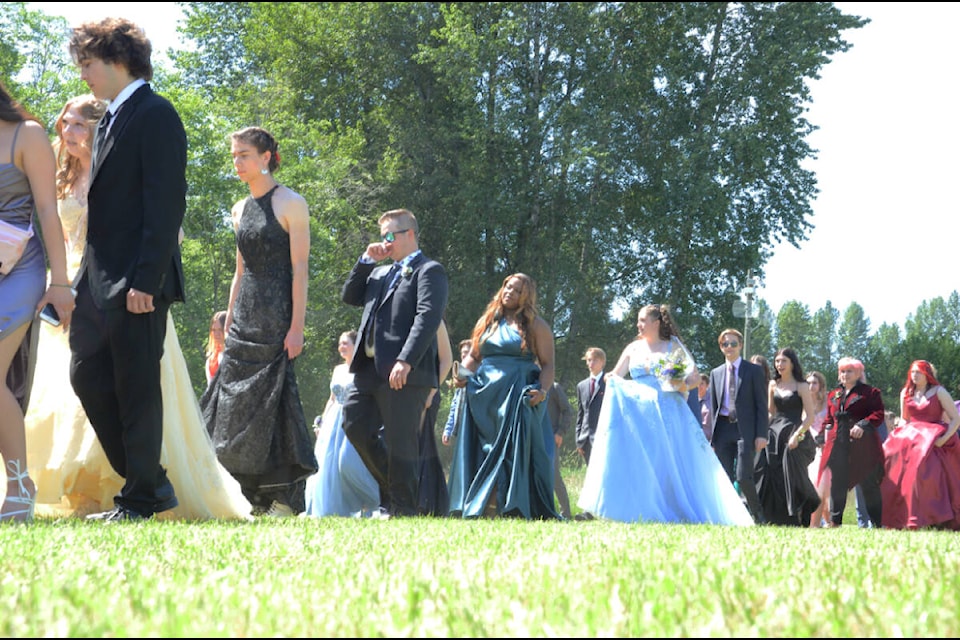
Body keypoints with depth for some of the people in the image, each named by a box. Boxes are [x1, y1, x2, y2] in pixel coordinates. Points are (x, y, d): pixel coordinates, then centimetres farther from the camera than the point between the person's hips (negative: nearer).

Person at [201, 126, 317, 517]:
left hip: (276, 316, -7)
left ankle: (285, 498, 1)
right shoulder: (241, 209, 15)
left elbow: (300, 269, -10)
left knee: (273, 400, -7)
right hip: (245, 316, 7)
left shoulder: (290, 203, -5)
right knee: (235, 401, 3)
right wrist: (228, 324, 15)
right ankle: (256, 497, 8)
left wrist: (297, 326, -17)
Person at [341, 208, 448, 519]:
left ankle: (402, 508, 3)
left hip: (405, 373, -8)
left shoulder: (429, 271, -3)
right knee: (355, 425, 8)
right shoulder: (380, 273, 24)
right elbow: (349, 296, 20)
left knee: (400, 441, -5)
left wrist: (405, 361, -24)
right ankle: (391, 487, 21)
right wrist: (366, 260, 10)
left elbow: (428, 317, -15)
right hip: (370, 368, 9)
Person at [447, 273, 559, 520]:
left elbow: (547, 364, -2)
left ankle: (513, 507, -10)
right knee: (480, 450, 1)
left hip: (518, 395, -4)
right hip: (485, 395, 5)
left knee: (515, 450, -10)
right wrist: (463, 376, 0)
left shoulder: (536, 325, 4)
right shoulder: (488, 321, 17)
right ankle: (477, 507, 4)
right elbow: (474, 356, 20)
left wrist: (543, 390, -18)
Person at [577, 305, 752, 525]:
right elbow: (615, 376, 14)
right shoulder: (633, 348, 15)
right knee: (639, 463, -5)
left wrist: (683, 385, -15)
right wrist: (612, 380, -9)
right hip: (639, 413, 3)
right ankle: (643, 514, -3)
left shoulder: (673, 347, 6)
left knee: (671, 461, -6)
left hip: (668, 413, -3)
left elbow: (695, 377, 5)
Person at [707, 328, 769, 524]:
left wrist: (761, 434, -9)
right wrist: (713, 436, 8)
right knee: (725, 479, 2)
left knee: (743, 476, -12)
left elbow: (762, 404, 0)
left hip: (745, 429, -4)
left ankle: (758, 515, 5)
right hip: (723, 428, 4)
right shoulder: (716, 373, 15)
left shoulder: (754, 370, 4)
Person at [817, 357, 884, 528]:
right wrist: (824, 435, 10)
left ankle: (877, 522, 3)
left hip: (862, 443, -4)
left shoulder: (870, 392, 4)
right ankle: (835, 521, 5)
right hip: (838, 444, 4)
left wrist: (863, 425, -19)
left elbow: (878, 414, -5)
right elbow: (829, 419, 23)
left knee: (869, 483, -2)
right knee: (837, 483, 0)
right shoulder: (833, 395, 21)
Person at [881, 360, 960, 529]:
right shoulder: (906, 393, 15)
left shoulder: (939, 392, 1)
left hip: (933, 443, -5)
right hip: (910, 440, 5)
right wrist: (899, 434, 4)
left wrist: (944, 438, -16)